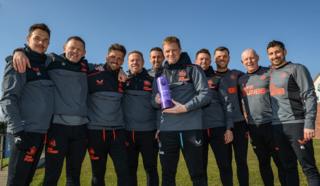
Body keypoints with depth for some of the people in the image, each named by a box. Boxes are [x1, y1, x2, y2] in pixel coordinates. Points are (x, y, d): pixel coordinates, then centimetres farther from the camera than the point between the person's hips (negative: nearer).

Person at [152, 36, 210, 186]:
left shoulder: (193, 70, 4)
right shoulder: (160, 75, 16)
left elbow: (205, 94, -5)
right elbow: (154, 101, 16)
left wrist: (185, 107, -16)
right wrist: (156, 101, -7)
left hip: (191, 127, -3)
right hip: (167, 129, 4)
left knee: (197, 173, 6)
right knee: (168, 174, 12)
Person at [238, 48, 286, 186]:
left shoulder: (269, 73, -1)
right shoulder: (241, 80, 11)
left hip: (272, 124, -3)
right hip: (253, 127, 4)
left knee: (281, 161, 4)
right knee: (263, 163, 13)